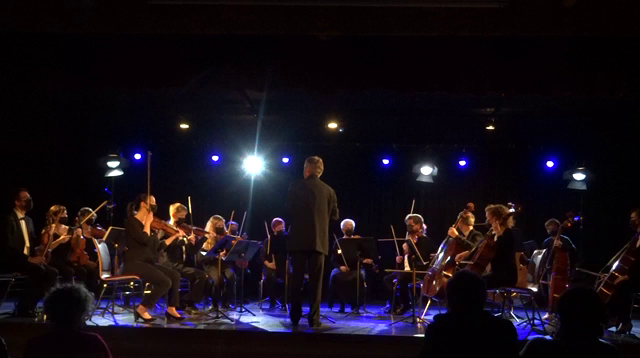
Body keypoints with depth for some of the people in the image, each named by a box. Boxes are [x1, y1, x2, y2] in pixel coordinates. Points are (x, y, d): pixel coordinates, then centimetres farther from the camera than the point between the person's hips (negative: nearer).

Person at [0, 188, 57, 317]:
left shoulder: (28, 220, 17)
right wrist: (28, 259, -27)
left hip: (27, 260, 8)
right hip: (11, 261, -8)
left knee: (52, 273, -14)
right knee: (38, 270, -32)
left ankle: (30, 305, -6)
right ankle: (23, 308, -20)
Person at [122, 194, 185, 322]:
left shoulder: (150, 225, 16)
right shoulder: (132, 222, -9)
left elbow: (158, 247, 18)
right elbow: (145, 240, -23)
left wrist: (175, 235, 20)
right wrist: (148, 222, -10)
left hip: (147, 263, 8)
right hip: (134, 263, -8)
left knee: (175, 275, -4)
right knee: (165, 282, -23)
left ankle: (171, 309, 5)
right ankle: (142, 309, -12)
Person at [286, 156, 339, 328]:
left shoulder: (296, 187, -2)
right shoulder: (329, 190, 3)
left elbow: (289, 210, 4)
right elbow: (335, 215, 9)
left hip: (299, 239, -1)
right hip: (319, 240, 1)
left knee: (297, 279, 7)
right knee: (316, 281, 3)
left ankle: (295, 317, 10)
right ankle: (314, 318, 0)